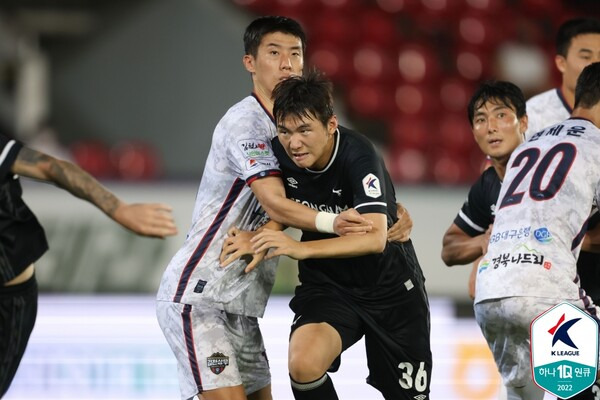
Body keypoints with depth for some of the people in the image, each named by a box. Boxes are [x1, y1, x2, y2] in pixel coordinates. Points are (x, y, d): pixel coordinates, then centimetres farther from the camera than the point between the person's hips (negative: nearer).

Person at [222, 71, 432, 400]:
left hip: (391, 288, -3)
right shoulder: (280, 153, -13)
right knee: (303, 363, -28)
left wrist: (301, 248, -48)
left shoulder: (359, 156, -27)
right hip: (326, 286, 3)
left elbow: (375, 238, -39)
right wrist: (257, 242, -14)